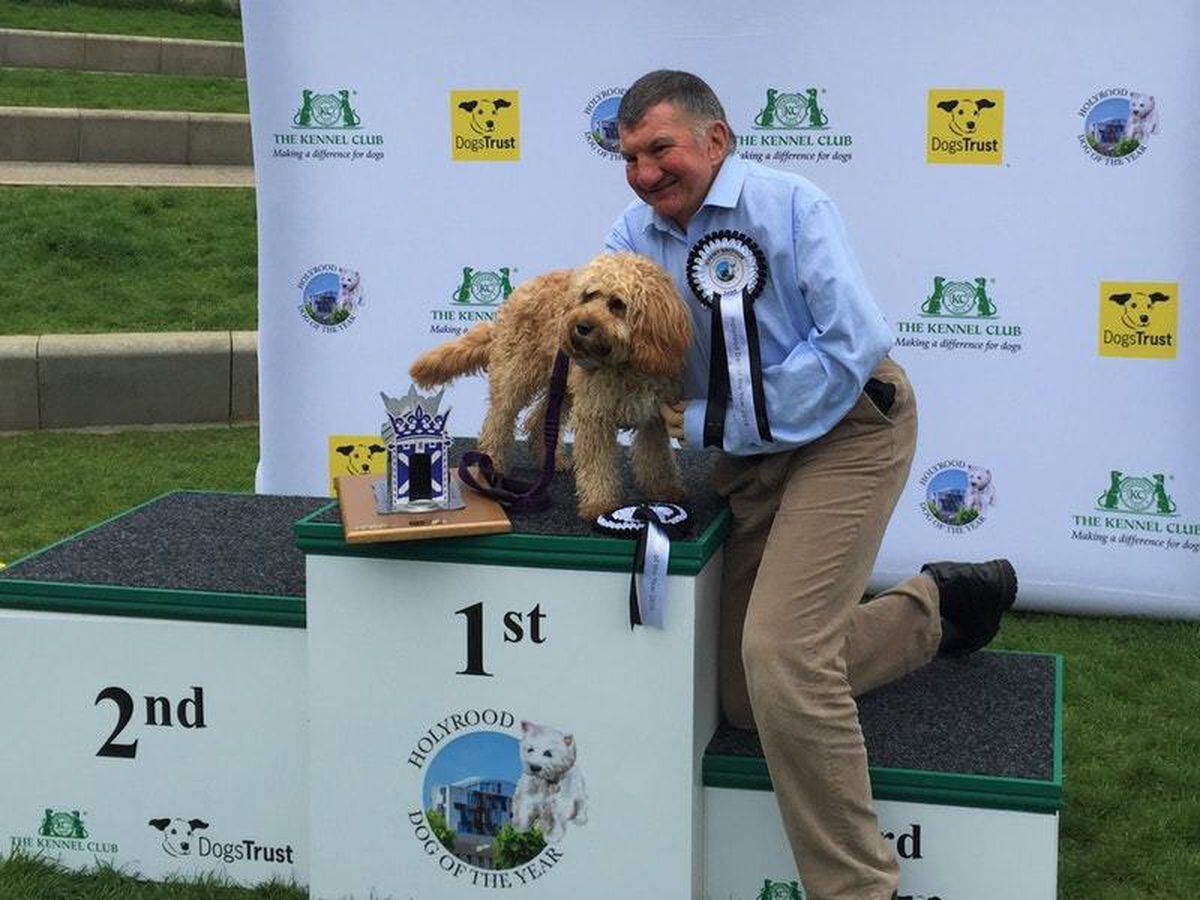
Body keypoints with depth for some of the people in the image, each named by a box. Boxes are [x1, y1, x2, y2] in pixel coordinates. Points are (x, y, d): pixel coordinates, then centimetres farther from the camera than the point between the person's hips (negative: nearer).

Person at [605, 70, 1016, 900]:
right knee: (746, 699, 11)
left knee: (779, 653, -25)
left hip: (844, 431, -7)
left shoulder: (787, 205, -15)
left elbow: (855, 342, -24)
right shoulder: (636, 234, 3)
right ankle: (935, 607, 27)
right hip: (750, 458, 8)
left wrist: (716, 424, -22)